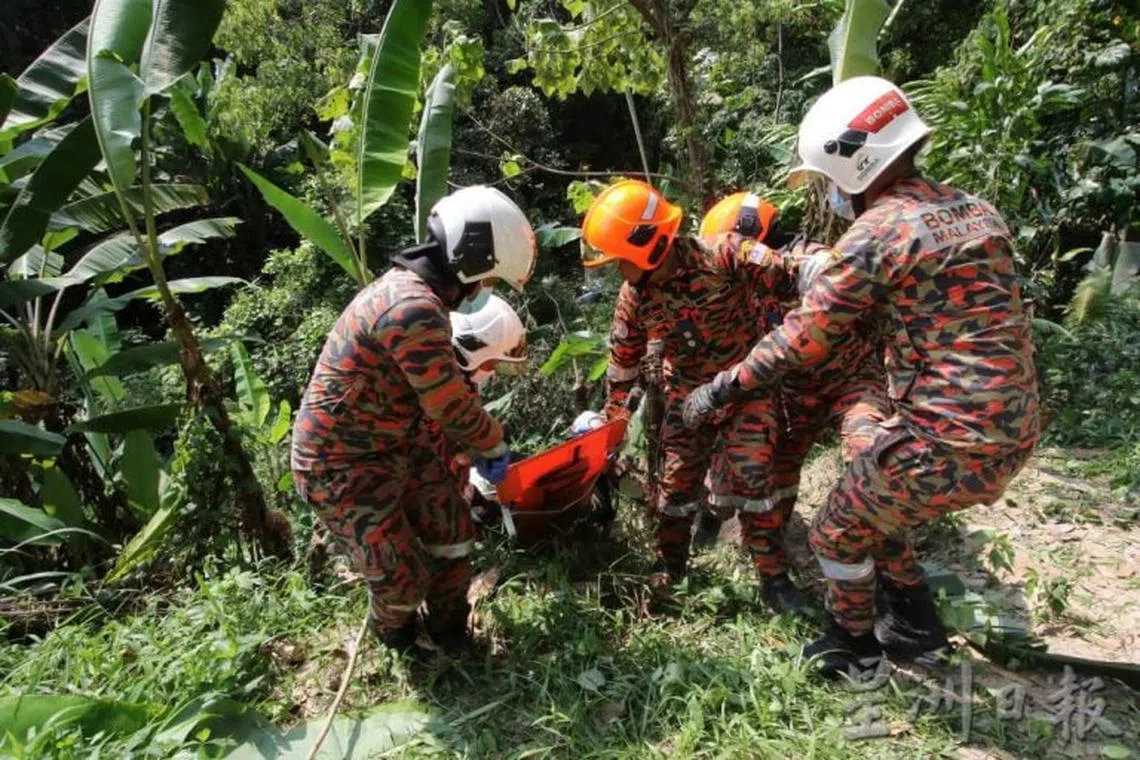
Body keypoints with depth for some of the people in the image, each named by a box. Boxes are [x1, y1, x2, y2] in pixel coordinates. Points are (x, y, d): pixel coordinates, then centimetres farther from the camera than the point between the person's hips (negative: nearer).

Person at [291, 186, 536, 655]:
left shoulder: (411, 286, 3)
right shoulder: (415, 310, -32)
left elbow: (445, 388, 11)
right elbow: (453, 405, -23)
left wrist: (478, 446, 15)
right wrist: (494, 444, -3)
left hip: (398, 443, 9)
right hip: (344, 464, -9)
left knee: (451, 528, 12)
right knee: (402, 575, 3)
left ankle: (449, 630, 36)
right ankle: (393, 630, 39)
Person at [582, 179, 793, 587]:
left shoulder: (723, 256, -27)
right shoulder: (632, 297, -11)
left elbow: (789, 277, -21)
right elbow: (624, 358, 2)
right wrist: (612, 413, 9)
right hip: (688, 392, 4)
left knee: (748, 473, -10)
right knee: (677, 476, 8)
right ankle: (669, 562, 30)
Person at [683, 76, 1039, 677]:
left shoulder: (877, 232, -16)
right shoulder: (975, 211, 10)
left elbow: (800, 340, -14)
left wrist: (717, 391, -4)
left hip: (948, 443, -8)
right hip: (1013, 436, 8)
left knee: (839, 532, 14)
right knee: (873, 509, 27)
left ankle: (852, 651, 34)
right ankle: (916, 627, 41)